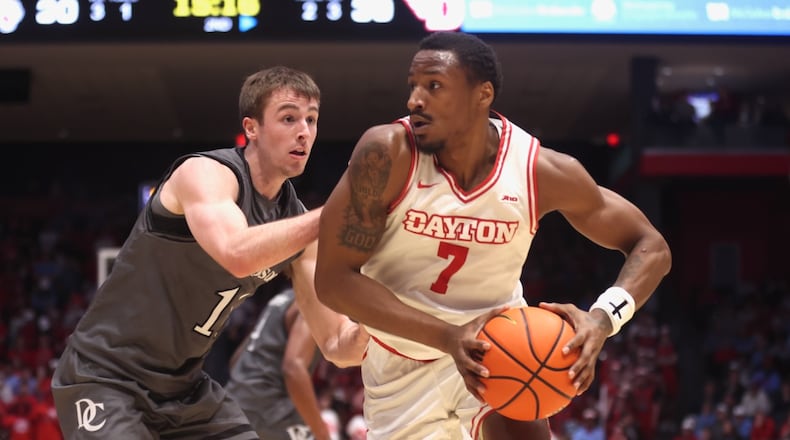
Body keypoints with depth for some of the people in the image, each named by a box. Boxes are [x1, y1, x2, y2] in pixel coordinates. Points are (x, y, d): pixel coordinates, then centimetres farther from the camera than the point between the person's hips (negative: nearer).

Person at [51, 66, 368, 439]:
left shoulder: (297, 220, 3)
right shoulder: (205, 172, -18)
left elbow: (335, 345, 3)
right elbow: (237, 254, -40)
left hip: (183, 388, 8)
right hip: (106, 377, -8)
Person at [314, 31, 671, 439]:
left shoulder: (541, 171, -20)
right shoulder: (387, 153, -25)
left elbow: (651, 247, -10)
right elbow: (333, 279, -25)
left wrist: (602, 318, -32)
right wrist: (447, 336, -36)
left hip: (497, 343, 0)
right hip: (404, 359, 0)